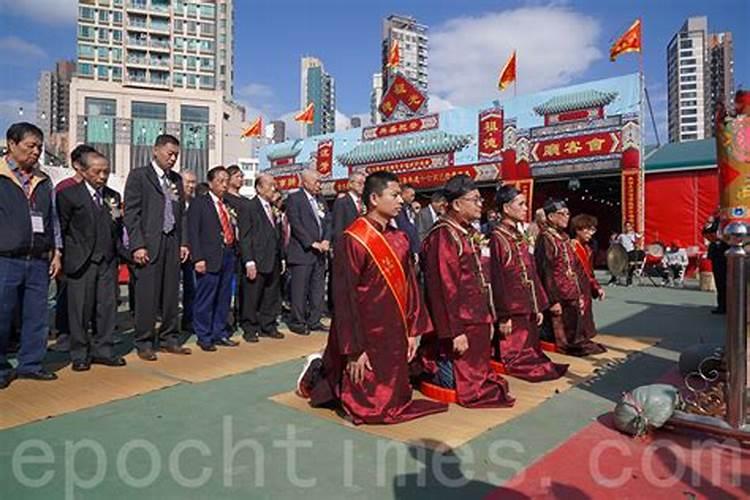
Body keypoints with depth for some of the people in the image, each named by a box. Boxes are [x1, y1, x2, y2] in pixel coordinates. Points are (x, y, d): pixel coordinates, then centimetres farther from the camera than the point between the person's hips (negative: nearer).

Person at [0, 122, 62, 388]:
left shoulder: (43, 180, 13)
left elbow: (53, 219, 17)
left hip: (39, 260, 4)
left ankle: (30, 363, 21)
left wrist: (56, 252, 12)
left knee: (37, 316, 8)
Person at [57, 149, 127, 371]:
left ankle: (103, 350, 16)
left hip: (108, 261, 4)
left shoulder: (113, 196, 13)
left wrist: (118, 218, -4)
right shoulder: (68, 195, -1)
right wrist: (65, 258, -3)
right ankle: (80, 354, 14)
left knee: (107, 306, 5)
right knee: (80, 308, 2)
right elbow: (61, 229, 0)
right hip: (81, 261, -4)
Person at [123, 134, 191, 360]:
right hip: (149, 243, -5)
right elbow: (131, 213, -6)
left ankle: (169, 338, 19)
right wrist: (137, 245, -13)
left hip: (172, 242, 5)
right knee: (147, 295, -1)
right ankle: (144, 343, 9)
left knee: (171, 293, 8)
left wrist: (183, 242, 8)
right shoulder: (139, 176, -1)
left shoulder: (176, 179, 16)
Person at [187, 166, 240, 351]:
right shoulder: (199, 203, -2)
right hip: (210, 258, -6)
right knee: (205, 299, 0)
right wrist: (198, 258, -15)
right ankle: (204, 336, 12)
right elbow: (193, 233, -8)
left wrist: (234, 220, 4)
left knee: (224, 299, 13)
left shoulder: (229, 204, 17)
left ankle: (220, 333, 24)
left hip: (229, 254, 7)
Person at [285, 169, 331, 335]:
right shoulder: (294, 198, -4)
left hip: (319, 252, 7)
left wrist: (326, 241, -5)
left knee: (318, 289, 10)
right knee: (300, 289, -1)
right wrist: (312, 243, -15)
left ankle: (314, 321, 19)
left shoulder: (321, 200, 17)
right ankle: (297, 322, 10)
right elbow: (296, 224, -13)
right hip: (302, 252, -7)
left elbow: (328, 222, 13)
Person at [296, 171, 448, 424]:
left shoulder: (400, 239, 4)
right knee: (368, 407, 5)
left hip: (394, 335, 7)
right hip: (366, 336, -7)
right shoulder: (353, 240, -17)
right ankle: (319, 372, 28)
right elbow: (345, 298, -17)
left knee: (394, 400, 18)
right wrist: (354, 350, -17)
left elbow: (410, 285, 8)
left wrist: (413, 330, 4)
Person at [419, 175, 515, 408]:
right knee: (466, 378, 6)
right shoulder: (443, 236, -20)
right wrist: (455, 332, -23)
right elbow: (444, 288, -23)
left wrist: (489, 317, 17)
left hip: (478, 320, 9)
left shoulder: (469, 233, 10)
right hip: (462, 324, -9)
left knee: (480, 367, 22)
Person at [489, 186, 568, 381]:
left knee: (531, 352, 17)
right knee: (518, 359, 3)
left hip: (528, 308, 8)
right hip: (513, 311, -8)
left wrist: (538, 306, 13)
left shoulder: (519, 236, 12)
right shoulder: (498, 238, -14)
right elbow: (497, 281, -17)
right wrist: (504, 316, -17)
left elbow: (532, 273, 14)